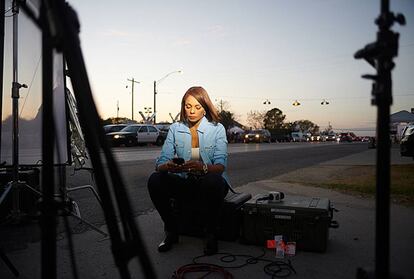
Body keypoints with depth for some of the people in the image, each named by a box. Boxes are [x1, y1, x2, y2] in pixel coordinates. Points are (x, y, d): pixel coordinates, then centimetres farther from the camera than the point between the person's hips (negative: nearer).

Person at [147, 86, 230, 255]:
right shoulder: (175, 129, 2)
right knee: (155, 180, -23)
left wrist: (201, 167, -40)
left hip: (209, 182, -2)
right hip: (183, 184, 3)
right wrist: (169, 166, -32)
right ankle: (171, 232, -2)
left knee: (213, 182, -37)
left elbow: (221, 165, -17)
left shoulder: (217, 129, -6)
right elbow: (161, 162, -6)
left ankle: (211, 235, -9)